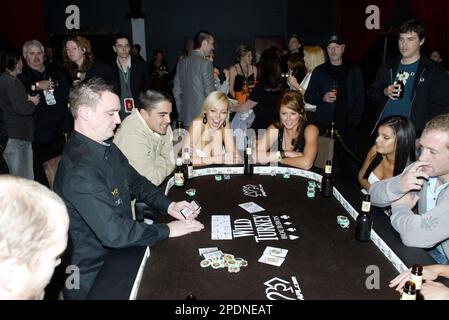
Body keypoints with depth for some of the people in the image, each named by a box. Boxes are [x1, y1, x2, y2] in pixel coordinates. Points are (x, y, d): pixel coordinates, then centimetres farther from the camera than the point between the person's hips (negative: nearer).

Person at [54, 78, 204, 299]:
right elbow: (113, 233, -29)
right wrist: (167, 230, -19)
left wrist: (169, 205, 0)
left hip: (119, 251, 8)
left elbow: (136, 182, 15)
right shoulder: (79, 170, -28)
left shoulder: (107, 148, 3)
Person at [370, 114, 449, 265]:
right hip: (428, 250, 5)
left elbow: (415, 235, -33)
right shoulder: (424, 168, -7)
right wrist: (399, 184, -23)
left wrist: (400, 207, -12)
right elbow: (374, 195, -3)